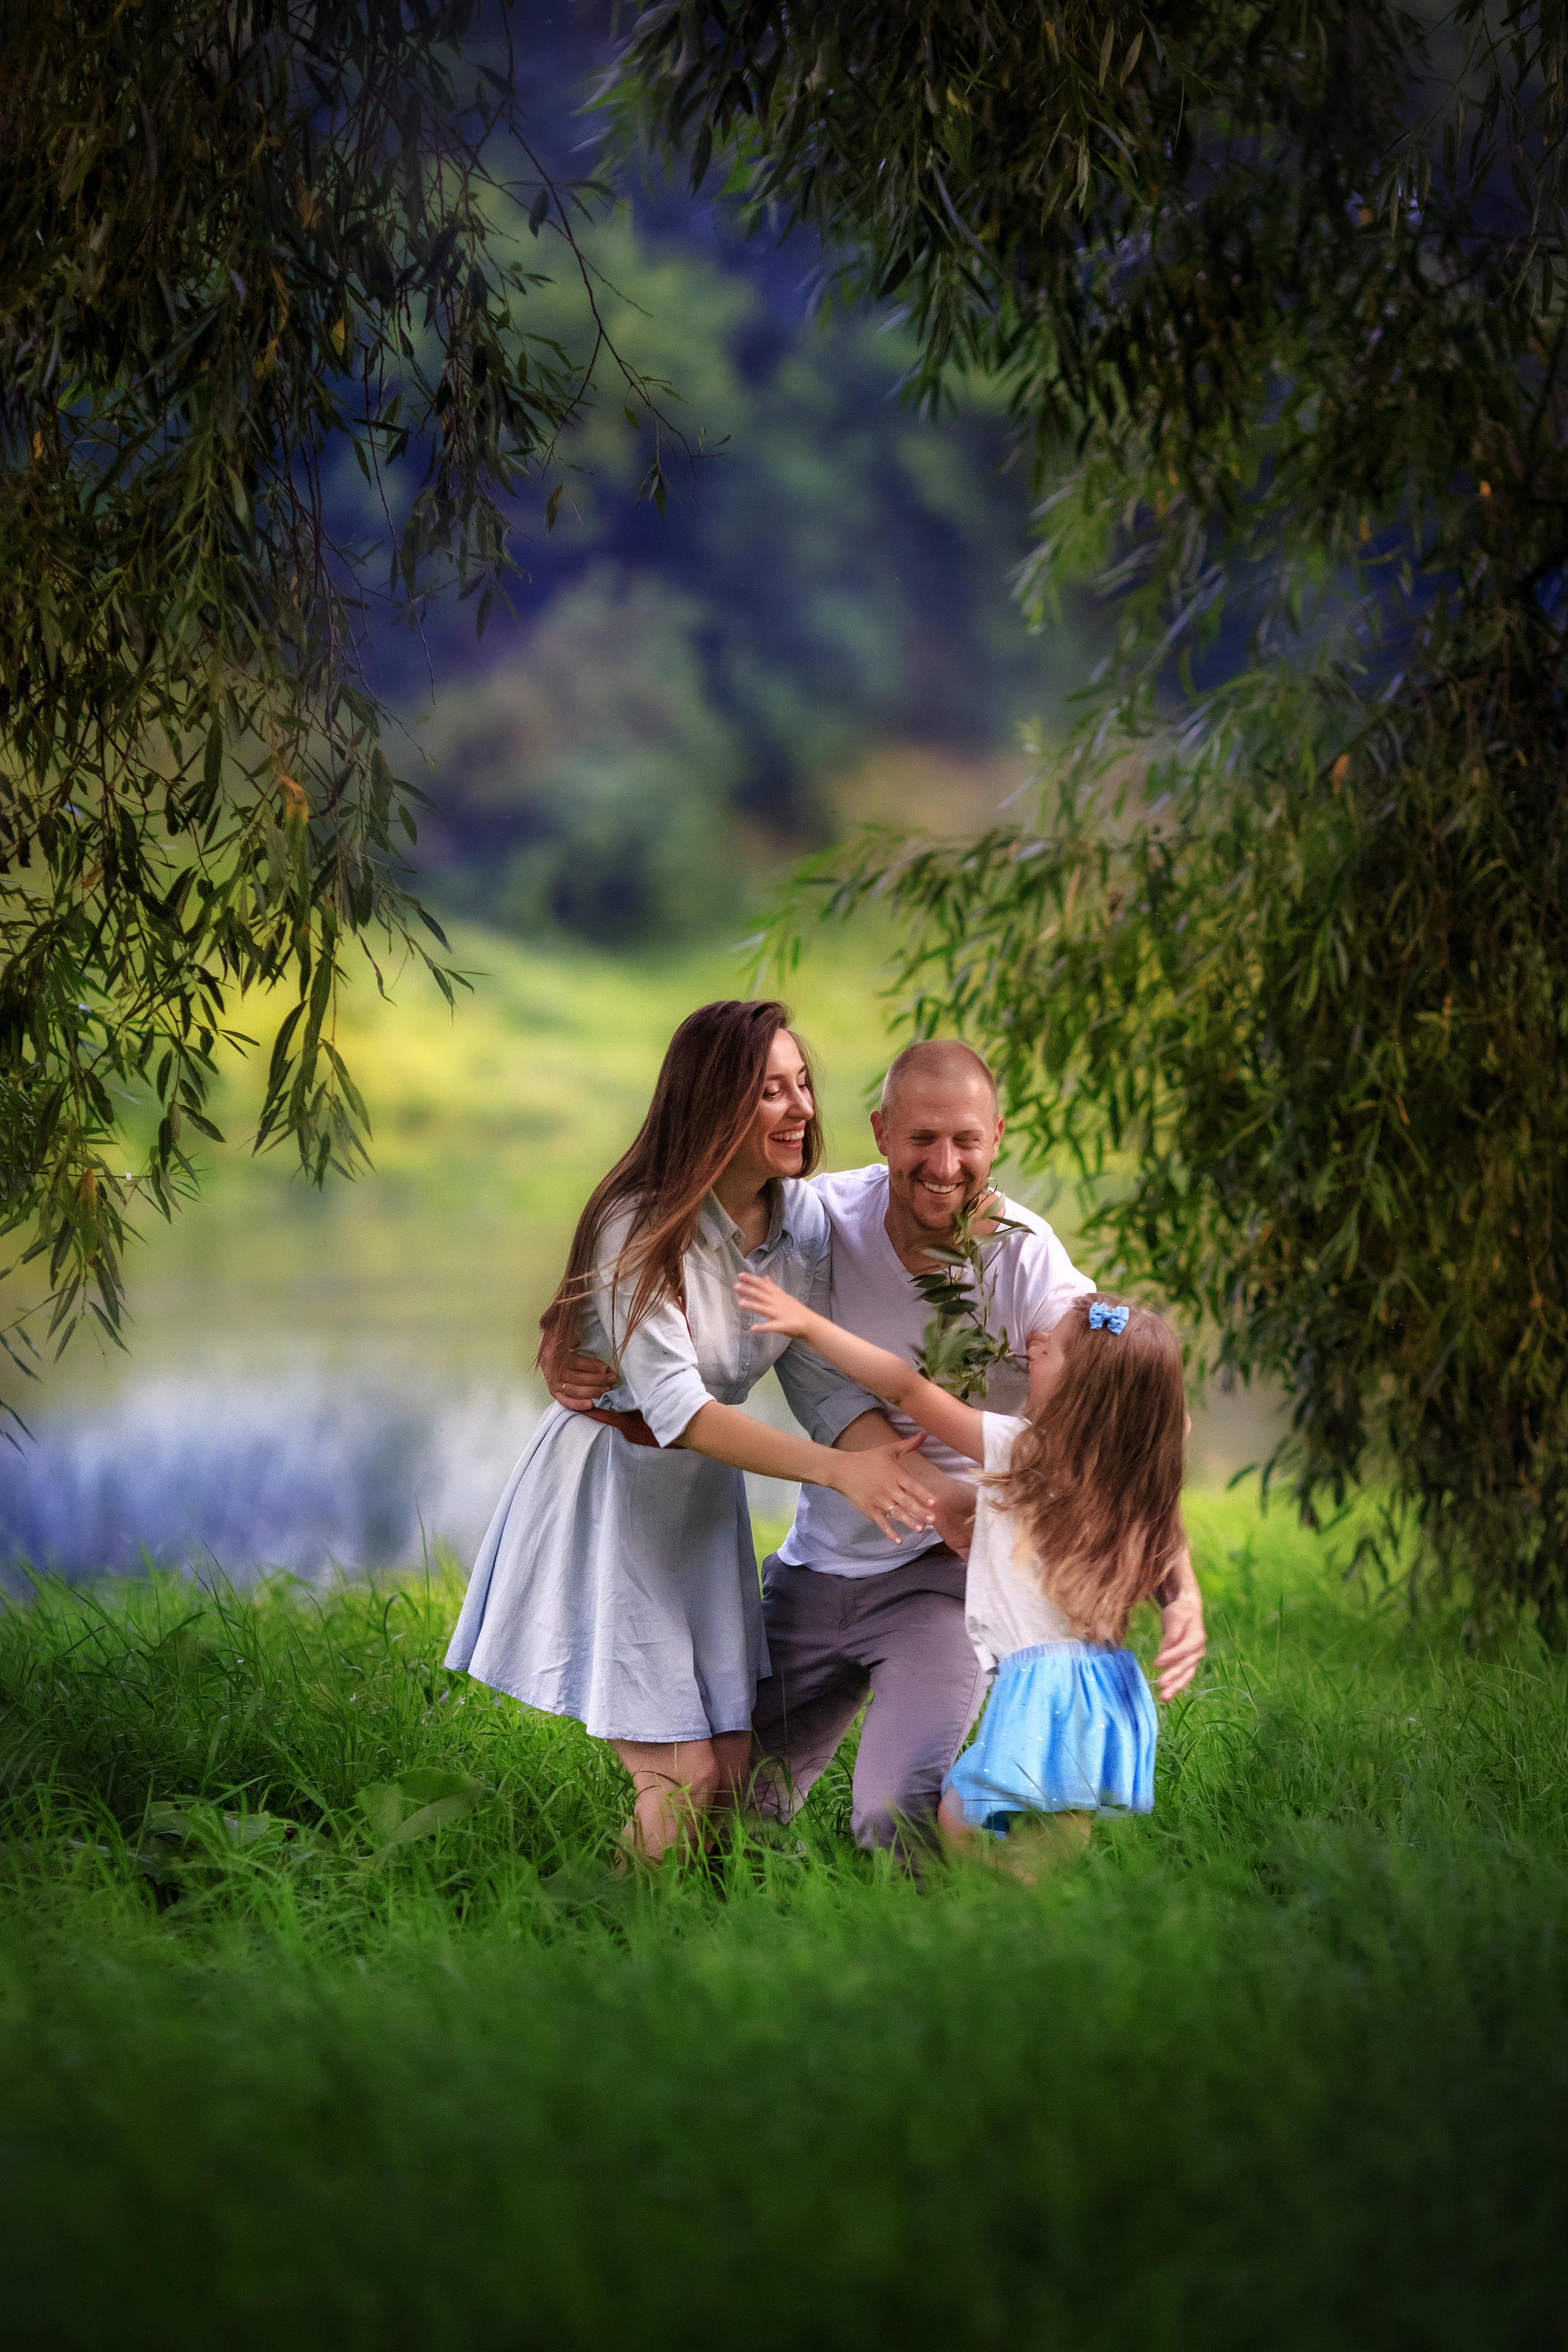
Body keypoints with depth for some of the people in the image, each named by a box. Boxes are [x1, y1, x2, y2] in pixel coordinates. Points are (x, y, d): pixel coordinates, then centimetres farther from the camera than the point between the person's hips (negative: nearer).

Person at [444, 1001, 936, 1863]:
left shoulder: (799, 1218, -2)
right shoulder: (638, 1228, -22)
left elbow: (821, 1379, -3)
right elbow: (675, 1409, -28)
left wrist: (925, 1487, -19)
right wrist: (839, 1471, -35)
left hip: (706, 1498, 6)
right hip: (608, 1491, -6)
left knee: (732, 1769, 4)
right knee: (684, 1777, -10)